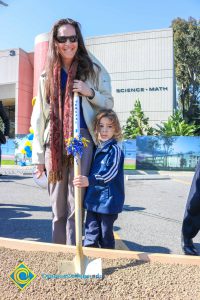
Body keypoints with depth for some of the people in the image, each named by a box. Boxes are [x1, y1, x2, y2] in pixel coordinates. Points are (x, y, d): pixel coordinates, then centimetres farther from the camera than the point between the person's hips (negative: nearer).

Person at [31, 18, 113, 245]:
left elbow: (109, 103, 12)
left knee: (75, 202, -4)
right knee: (57, 205, 8)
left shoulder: (93, 70, 8)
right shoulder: (47, 76, 12)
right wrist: (39, 155, 6)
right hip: (54, 142, 2)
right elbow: (39, 117, 11)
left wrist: (90, 93, -9)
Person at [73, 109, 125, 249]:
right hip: (93, 199, 7)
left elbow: (110, 173, -26)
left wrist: (89, 180, -36)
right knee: (91, 234, 12)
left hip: (108, 201, -7)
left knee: (106, 234, 9)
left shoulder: (115, 149, -13)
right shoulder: (97, 149, 11)